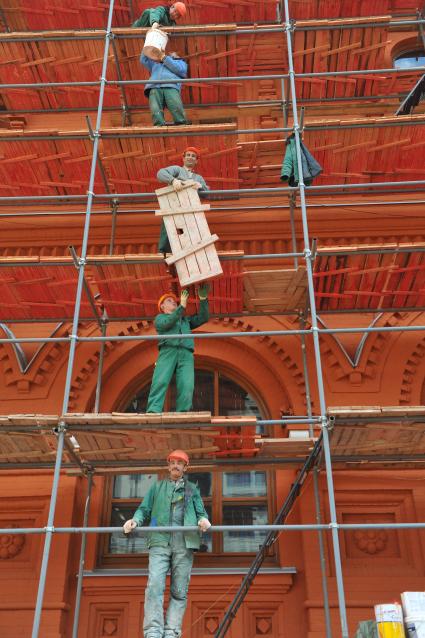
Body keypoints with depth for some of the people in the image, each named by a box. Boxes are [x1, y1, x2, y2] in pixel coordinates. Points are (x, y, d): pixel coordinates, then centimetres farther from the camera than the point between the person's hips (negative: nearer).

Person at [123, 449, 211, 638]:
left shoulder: (192, 489, 24)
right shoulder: (157, 487, 24)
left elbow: (201, 512, 15)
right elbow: (144, 509, 17)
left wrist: (203, 520, -9)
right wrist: (135, 520, -5)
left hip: (184, 542, 1)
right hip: (160, 540, -1)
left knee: (179, 591, -6)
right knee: (154, 585, -17)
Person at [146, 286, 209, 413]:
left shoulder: (186, 319, 38)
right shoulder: (160, 318, 26)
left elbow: (203, 318, 28)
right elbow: (167, 323, 3)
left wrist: (203, 299, 16)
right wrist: (182, 306, 1)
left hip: (186, 354, 3)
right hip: (168, 351, -3)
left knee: (187, 387, -20)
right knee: (160, 382, -24)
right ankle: (152, 413, -34)